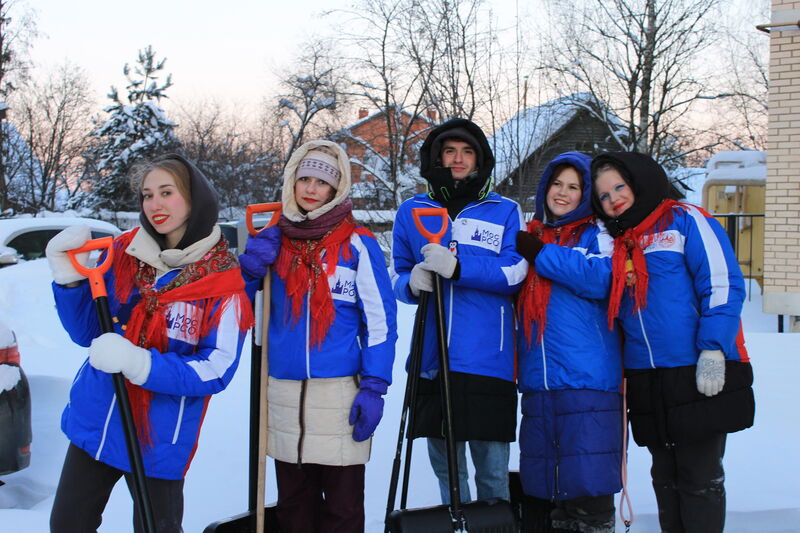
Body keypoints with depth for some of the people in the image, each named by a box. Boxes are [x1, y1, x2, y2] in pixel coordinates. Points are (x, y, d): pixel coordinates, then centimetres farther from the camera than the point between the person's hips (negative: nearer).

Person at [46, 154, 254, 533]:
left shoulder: (223, 282, -12)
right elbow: (86, 332, 6)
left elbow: (215, 372, -16)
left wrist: (140, 364, -28)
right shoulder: (122, 253, -1)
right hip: (92, 424, 5)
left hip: (158, 441, -4)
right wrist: (69, 279, -11)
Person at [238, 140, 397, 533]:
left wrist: (373, 389, -11)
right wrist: (250, 269, -3)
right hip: (282, 393, 4)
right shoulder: (273, 240, 8)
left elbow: (380, 322, -5)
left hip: (340, 393, -4)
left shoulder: (357, 245, -5)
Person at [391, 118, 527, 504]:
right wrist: (412, 281, -10)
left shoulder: (505, 211, 6)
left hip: (488, 360, -2)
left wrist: (457, 266, -20)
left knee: (492, 469, 1)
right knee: (446, 467, 11)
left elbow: (515, 273, -6)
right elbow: (397, 275, 13)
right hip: (433, 359, 2)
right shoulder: (411, 212, 12)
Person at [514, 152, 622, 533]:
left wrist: (541, 254, -9)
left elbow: (600, 280, -14)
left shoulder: (597, 235, 5)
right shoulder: (529, 237, 19)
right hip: (538, 379, 5)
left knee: (588, 480, -7)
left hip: (587, 377, -5)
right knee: (543, 484, 9)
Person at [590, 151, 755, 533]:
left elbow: (723, 283, -9)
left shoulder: (684, 219, 0)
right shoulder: (618, 244, 18)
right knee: (666, 479, 12)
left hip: (699, 377, -6)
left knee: (699, 479, -1)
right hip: (647, 384, 6)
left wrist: (713, 349, -18)